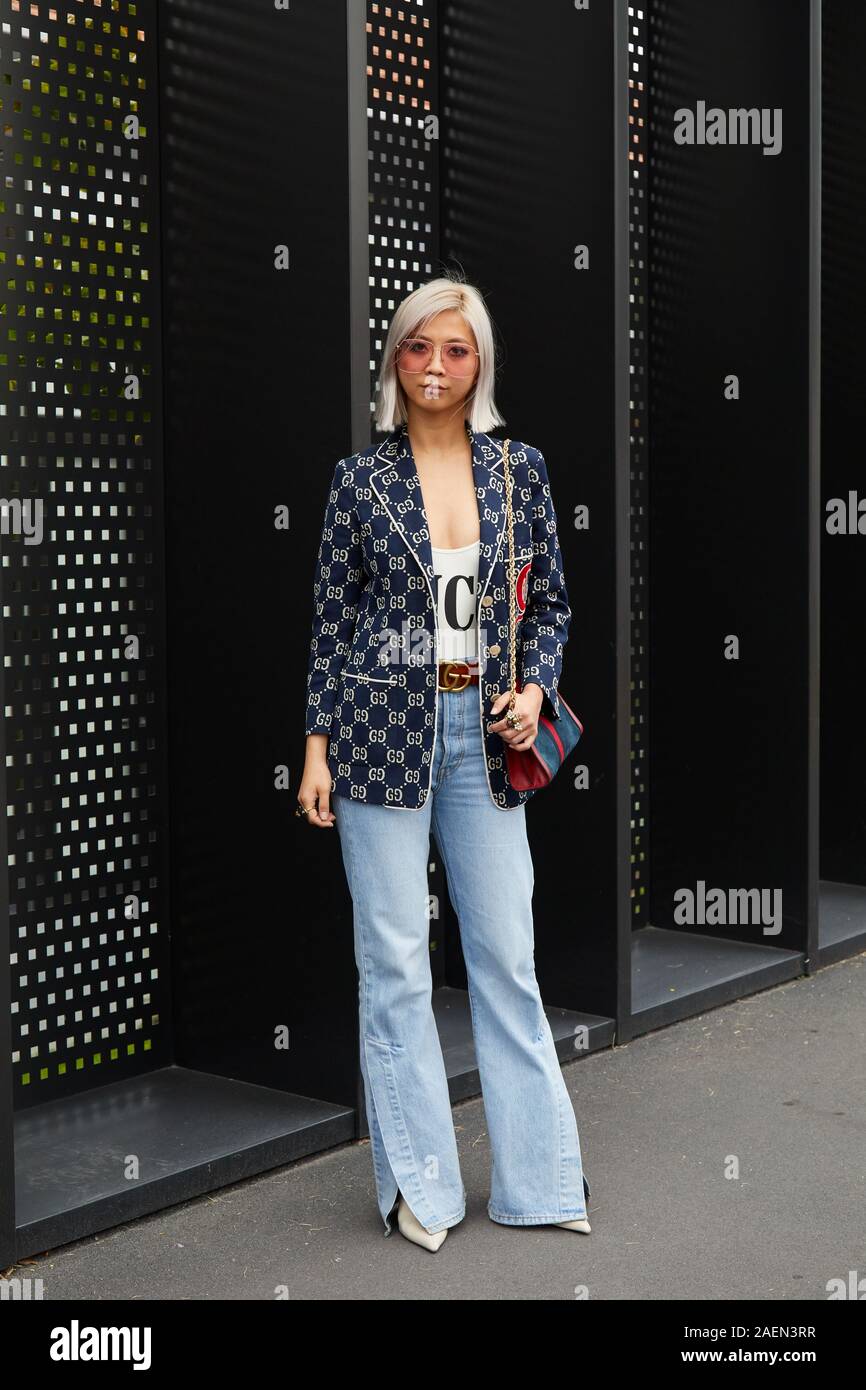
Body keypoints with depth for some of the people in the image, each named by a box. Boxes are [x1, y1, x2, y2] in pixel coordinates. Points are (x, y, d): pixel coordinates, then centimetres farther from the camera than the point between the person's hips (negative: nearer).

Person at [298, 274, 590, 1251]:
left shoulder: (520, 470, 6)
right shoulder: (360, 479, 1)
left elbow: (551, 603, 12)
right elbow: (332, 621, 3)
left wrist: (536, 687, -5)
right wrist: (317, 748, -1)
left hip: (486, 733, 2)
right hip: (384, 732, -2)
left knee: (507, 953, 6)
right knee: (394, 959, 3)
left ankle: (538, 1176, 20)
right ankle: (418, 1183, 17)